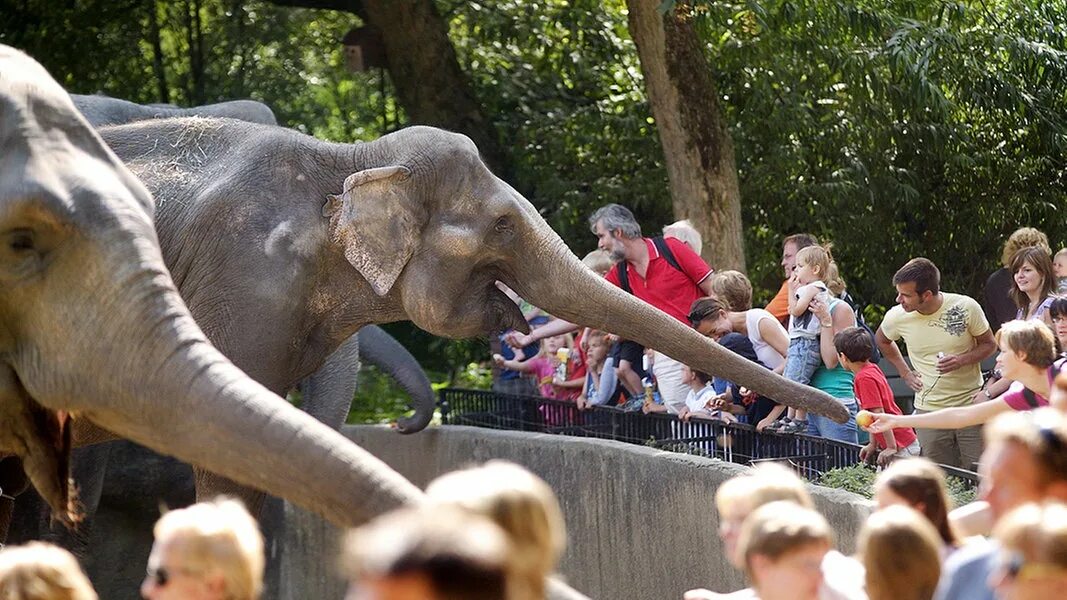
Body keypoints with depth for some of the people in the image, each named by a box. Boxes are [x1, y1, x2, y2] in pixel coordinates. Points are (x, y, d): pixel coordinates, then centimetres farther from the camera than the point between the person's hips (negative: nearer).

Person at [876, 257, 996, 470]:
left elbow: (989, 344, 2)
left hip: (971, 406, -2)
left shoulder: (966, 307, -12)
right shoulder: (897, 317, -5)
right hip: (929, 411, 2)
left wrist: (962, 360, -17)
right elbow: (882, 340, 19)